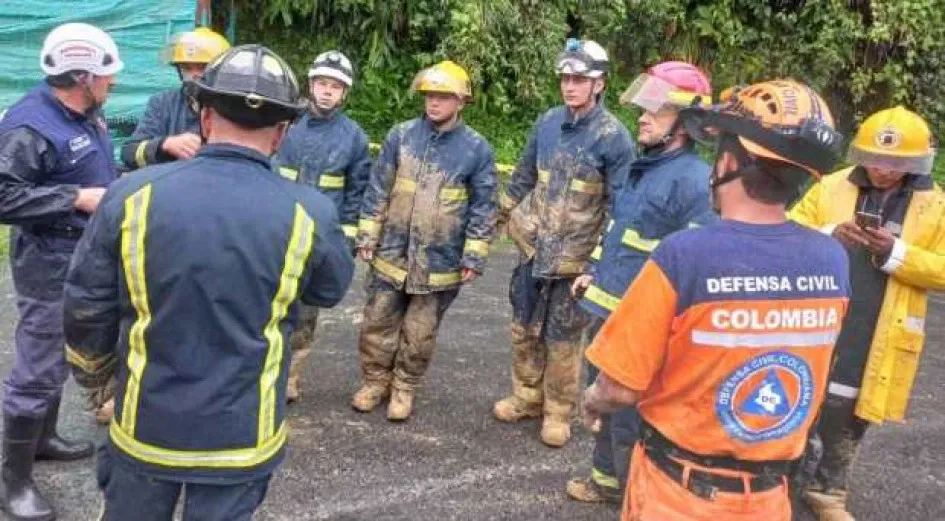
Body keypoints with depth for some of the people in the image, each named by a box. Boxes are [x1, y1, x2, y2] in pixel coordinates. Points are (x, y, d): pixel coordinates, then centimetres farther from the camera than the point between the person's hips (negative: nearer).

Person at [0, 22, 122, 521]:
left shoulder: (86, 114, 7)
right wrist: (77, 199, -26)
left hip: (88, 254, 10)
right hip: (50, 262, -9)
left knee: (61, 354, 23)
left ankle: (43, 437, 41)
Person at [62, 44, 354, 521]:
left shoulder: (132, 195, -14)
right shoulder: (308, 214, -16)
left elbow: (85, 306, -3)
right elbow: (332, 289, 5)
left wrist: (91, 371, 17)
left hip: (146, 422, 1)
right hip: (239, 433, 0)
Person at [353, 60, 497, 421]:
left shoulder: (476, 148, -7)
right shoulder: (401, 135, -2)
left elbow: (483, 207, -4)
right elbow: (377, 189, 3)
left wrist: (474, 257, -6)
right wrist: (367, 235, 0)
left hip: (440, 260, -2)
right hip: (392, 252, 2)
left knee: (419, 332, 10)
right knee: (378, 323, 11)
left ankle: (404, 388, 28)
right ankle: (374, 381, 30)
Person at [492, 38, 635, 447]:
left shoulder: (614, 138, -15)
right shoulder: (547, 123, 1)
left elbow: (619, 205, -13)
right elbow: (524, 176, 13)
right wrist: (504, 216, 16)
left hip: (574, 258, -5)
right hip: (532, 248, 5)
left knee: (562, 339, 6)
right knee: (524, 328, 16)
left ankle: (558, 412, 23)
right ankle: (526, 396, 34)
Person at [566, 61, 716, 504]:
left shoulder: (694, 180, -19)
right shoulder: (645, 167, 11)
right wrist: (595, 273, 19)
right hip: (606, 312, 9)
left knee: (630, 418, 3)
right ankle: (607, 479, 42)